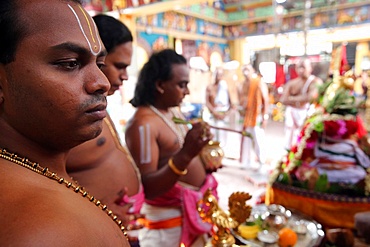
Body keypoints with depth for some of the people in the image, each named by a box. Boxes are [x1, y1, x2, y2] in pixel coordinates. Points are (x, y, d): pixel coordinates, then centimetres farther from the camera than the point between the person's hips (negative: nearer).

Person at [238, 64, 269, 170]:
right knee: (246, 140, 9)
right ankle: (246, 162, 18)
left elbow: (266, 100, -11)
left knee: (258, 141, -4)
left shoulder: (260, 83, -7)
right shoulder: (244, 84, 12)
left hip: (257, 117, -6)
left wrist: (265, 117, -16)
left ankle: (261, 163, 9)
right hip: (246, 117, 6)